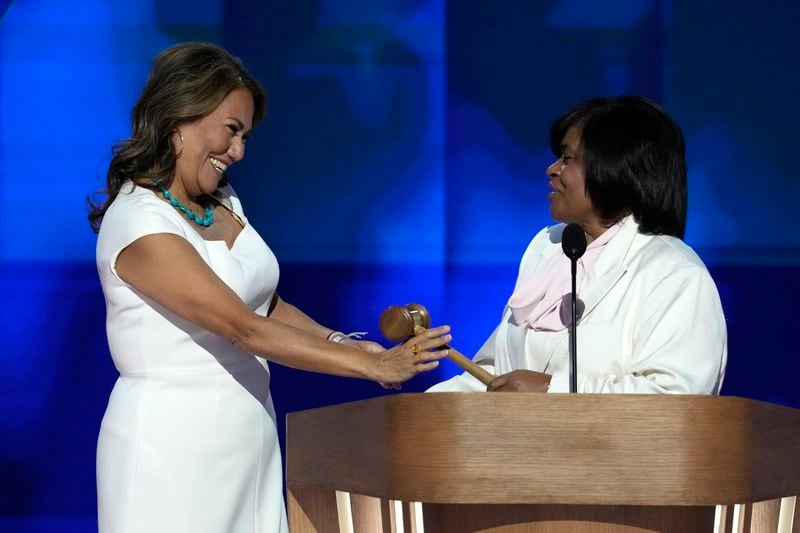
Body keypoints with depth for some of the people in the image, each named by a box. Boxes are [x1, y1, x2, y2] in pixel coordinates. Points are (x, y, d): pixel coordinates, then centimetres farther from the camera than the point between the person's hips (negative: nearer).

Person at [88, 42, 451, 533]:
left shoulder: (223, 202, 10)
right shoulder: (139, 224, -17)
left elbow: (267, 307, 15)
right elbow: (245, 329, -21)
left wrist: (346, 344, -3)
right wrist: (374, 365, -21)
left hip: (248, 445, 8)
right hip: (172, 449, -8)